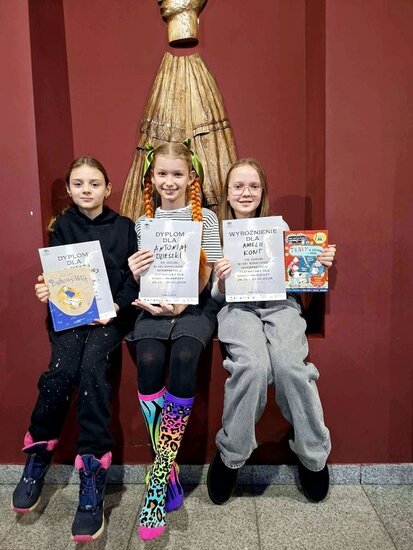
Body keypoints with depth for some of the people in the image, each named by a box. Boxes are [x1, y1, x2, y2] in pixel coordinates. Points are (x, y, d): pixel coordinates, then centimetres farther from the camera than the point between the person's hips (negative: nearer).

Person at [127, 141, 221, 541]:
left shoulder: (205, 218, 9)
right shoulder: (143, 223, 16)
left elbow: (205, 275, 0)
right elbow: (143, 276, 11)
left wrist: (181, 304, -17)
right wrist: (135, 273, -14)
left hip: (195, 306, -1)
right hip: (155, 306, 2)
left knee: (183, 358, -32)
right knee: (148, 359, -29)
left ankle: (158, 473, -20)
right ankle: (168, 472, -12)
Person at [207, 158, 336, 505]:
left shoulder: (280, 227, 14)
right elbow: (217, 297, 7)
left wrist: (319, 266, -4)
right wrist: (221, 282, -16)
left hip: (280, 304, 1)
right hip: (238, 308, -1)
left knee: (291, 365, -28)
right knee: (253, 366, -32)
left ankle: (313, 455, -3)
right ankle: (231, 455, -9)